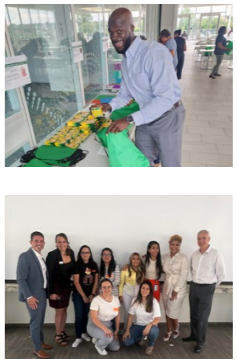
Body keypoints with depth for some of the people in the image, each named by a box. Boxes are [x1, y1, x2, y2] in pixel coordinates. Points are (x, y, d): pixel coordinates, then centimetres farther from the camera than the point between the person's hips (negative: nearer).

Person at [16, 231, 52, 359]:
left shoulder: (40, 257, 8)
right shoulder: (25, 256, -17)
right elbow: (20, 279, -20)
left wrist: (46, 292, 9)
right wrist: (29, 296, -22)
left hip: (42, 294, 8)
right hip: (33, 296, -8)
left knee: (40, 321, 20)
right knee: (35, 322, 4)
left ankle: (41, 342, 37)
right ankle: (37, 349, 21)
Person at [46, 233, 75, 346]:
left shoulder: (71, 253, -5)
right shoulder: (52, 255, -21)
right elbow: (49, 274, -19)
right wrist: (51, 292, -17)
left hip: (67, 286, 5)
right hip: (56, 287, -5)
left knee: (64, 309, 19)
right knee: (59, 311, 9)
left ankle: (62, 332, 38)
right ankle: (58, 335, 29)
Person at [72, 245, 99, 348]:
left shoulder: (94, 265, -1)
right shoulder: (77, 265, -13)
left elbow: (96, 281, 2)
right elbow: (76, 282, -13)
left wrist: (92, 294, -4)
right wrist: (84, 296, -11)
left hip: (90, 294, 3)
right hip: (78, 294, -3)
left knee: (86, 315, 14)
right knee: (79, 316, 0)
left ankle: (84, 333, 34)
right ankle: (78, 337, 16)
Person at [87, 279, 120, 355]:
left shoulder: (116, 299, -6)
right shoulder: (96, 300, -23)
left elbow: (117, 315, 5)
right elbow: (94, 318, -26)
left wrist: (117, 330, 2)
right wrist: (105, 329, -38)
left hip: (108, 325, 6)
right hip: (95, 325, -6)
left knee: (116, 348, -3)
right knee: (108, 337, -32)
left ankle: (98, 339, 22)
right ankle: (98, 345, 4)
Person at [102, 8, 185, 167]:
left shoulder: (155, 52, -24)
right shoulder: (126, 59, 4)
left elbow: (166, 97, -31)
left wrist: (130, 120, -34)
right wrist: (110, 106, -8)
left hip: (166, 118, -7)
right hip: (145, 118, 7)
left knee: (169, 164, 10)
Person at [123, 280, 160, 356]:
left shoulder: (154, 302, -17)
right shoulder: (135, 300, -9)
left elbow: (157, 319, -21)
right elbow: (131, 316, -2)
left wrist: (149, 325, -40)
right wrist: (127, 330, -6)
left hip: (150, 325, -2)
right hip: (138, 325, 3)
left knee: (153, 331, -37)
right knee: (126, 342, -17)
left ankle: (150, 345, 0)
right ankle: (141, 337, 17)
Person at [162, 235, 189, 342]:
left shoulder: (183, 258, -12)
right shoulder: (165, 257, 2)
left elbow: (183, 275, -14)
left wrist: (176, 290, -15)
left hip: (179, 288, -4)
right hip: (166, 286, 4)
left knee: (172, 311, 1)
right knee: (167, 311, 12)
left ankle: (176, 328, 32)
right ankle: (169, 331, 34)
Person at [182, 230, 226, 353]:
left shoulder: (216, 254, -16)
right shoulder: (194, 254, 0)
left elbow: (221, 274, -7)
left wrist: (212, 286, 2)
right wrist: (196, 282, 16)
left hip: (207, 288, -5)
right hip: (193, 286, 5)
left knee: (202, 317, 5)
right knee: (193, 314, 18)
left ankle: (200, 342, 22)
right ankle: (193, 335, 37)